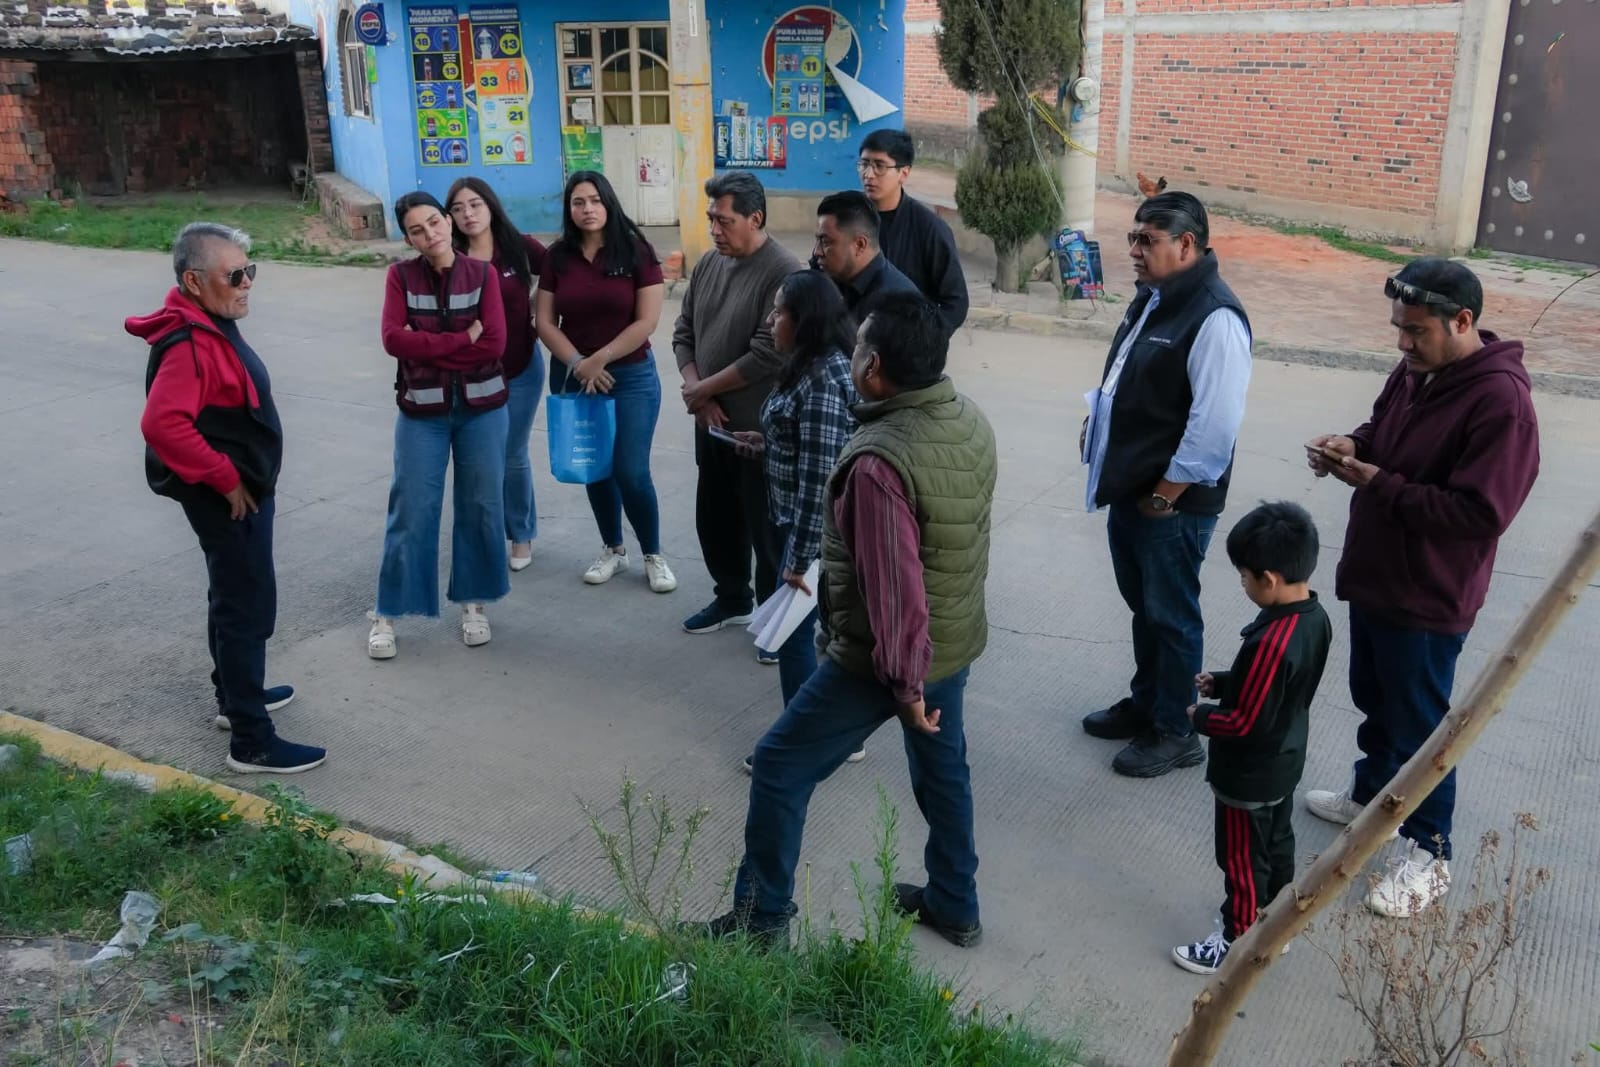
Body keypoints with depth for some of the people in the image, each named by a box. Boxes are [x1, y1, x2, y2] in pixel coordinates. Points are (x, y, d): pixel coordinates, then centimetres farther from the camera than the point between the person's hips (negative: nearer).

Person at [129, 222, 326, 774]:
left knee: (233, 599, 23)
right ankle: (251, 742, 1)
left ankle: (235, 696, 40)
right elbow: (162, 423, -36)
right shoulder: (189, 343, -25)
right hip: (227, 498, -11)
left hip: (242, 489, 11)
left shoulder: (212, 325, 8)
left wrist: (239, 478, 16)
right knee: (249, 608, -6)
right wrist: (225, 479, -26)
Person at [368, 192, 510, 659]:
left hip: (482, 407, 1)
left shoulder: (482, 273, -2)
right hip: (422, 410, -1)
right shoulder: (401, 276, -1)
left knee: (481, 506, 9)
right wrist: (463, 339, -16)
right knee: (412, 511, 1)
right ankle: (386, 613, 13)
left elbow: (494, 343, -12)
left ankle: (473, 602, 25)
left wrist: (426, 347, -12)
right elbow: (393, 339, -15)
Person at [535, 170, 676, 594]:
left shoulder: (636, 252, -7)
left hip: (631, 376, -3)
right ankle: (612, 550, 30)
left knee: (631, 472, -5)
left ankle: (654, 556, 14)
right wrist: (577, 364, -13)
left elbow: (647, 321, -12)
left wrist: (600, 359, -14)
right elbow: (545, 322, 0)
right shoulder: (557, 257, 1)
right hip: (573, 377, 3)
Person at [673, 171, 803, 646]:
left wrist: (701, 389, -13)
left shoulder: (784, 272, -18)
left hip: (761, 428, -7)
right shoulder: (708, 263, 6)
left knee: (766, 529, 4)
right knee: (715, 519, 19)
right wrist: (696, 394, -6)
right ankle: (732, 598, 39)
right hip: (712, 421, 7)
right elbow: (684, 332, 11)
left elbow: (769, 356, -23)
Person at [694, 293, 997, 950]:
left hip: (890, 655, -8)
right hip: (958, 639, 8)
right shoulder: (971, 421, -4)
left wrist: (906, 685, -18)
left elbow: (894, 591, -30)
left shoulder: (879, 460, -31)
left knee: (779, 767, 8)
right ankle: (954, 906, 41)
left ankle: (762, 921, 20)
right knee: (943, 766, 25)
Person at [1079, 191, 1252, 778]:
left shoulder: (1215, 317, -22)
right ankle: (1144, 703, 39)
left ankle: (1174, 733, 21)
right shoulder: (1153, 297, 9)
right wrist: (1097, 418, 7)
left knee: (1171, 616, 5)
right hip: (1130, 488, 9)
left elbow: (1215, 425, -25)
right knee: (1142, 605, 22)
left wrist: (1166, 494, -19)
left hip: (1173, 502, -9)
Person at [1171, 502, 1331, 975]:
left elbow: (1244, 723, -28)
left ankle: (1239, 945, 26)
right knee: (1277, 844, 25)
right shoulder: (1316, 617, -7)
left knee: (1242, 861, 9)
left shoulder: (1271, 643, -36)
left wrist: (1201, 717, -12)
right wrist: (1222, 683, 5)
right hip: (1285, 763, 9)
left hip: (1249, 777, -9)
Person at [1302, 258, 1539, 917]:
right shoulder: (1414, 373, 2)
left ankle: (1426, 853, 22)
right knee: (1373, 699, 25)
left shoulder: (1500, 400, -25)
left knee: (1419, 722, 5)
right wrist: (1353, 446, -5)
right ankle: (1371, 793, 46)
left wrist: (1374, 482, -26)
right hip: (1374, 578, 8)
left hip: (1427, 600, -8)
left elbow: (1480, 514, -29)